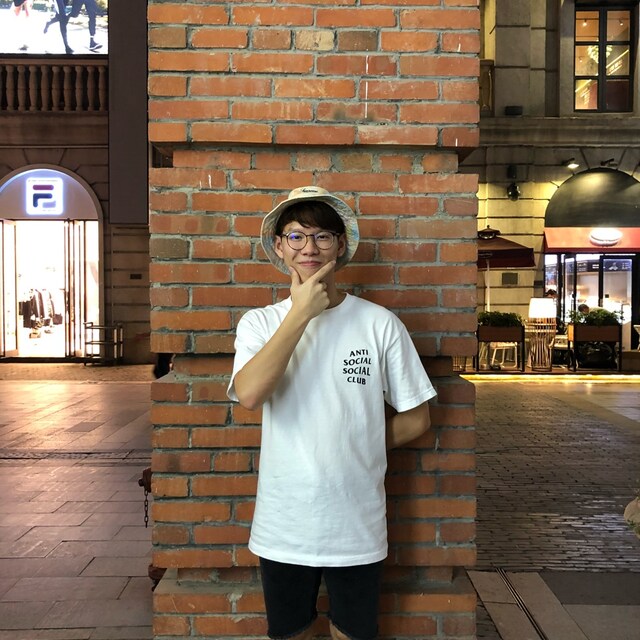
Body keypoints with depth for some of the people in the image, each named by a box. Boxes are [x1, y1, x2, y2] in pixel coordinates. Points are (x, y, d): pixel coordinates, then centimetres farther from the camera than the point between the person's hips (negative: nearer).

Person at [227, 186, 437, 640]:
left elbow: (415, 419, -3)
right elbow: (249, 394, -24)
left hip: (357, 527, -1)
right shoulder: (260, 323, -4)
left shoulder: (379, 323, -9)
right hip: (282, 528, 1)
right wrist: (301, 312, -21)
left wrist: (356, 446, -3)